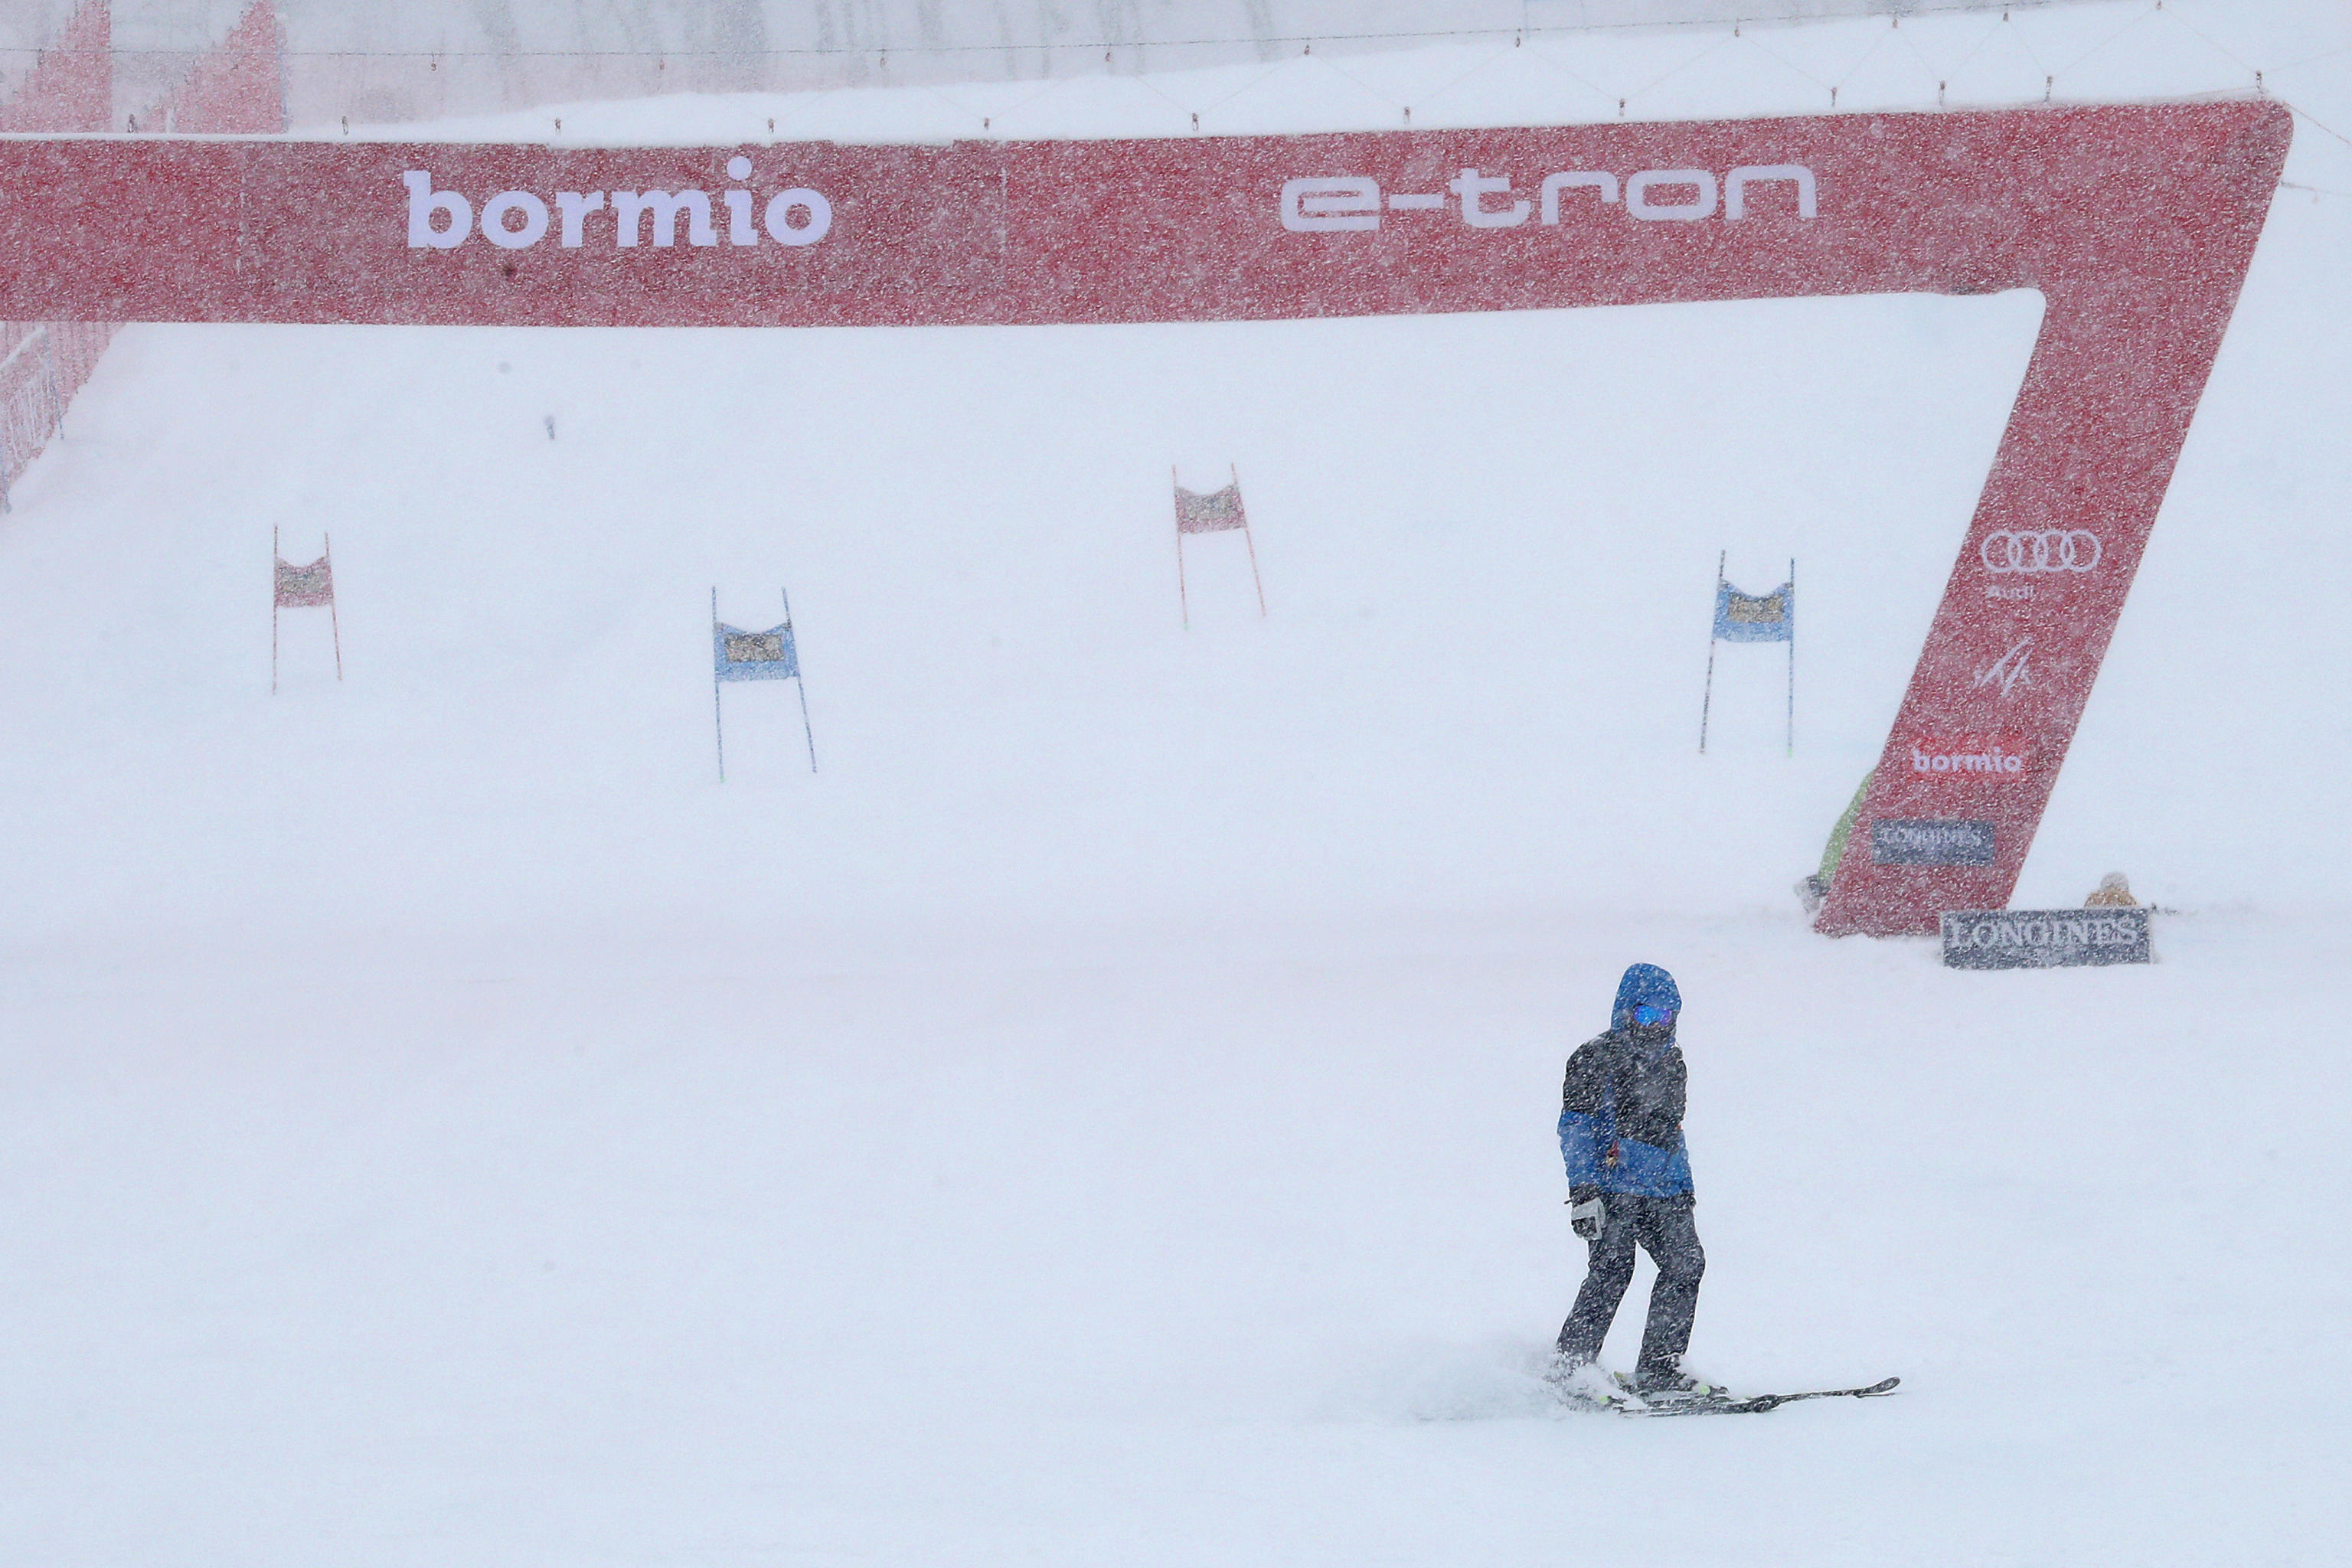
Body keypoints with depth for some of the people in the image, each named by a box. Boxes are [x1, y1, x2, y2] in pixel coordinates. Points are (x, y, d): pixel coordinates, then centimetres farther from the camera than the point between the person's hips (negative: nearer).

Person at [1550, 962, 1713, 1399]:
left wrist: (1684, 1190, 25)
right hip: (1613, 1187, -7)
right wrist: (1583, 1191, -17)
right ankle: (1569, 1368, -10)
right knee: (1612, 1270, -15)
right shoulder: (1598, 1058, -3)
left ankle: (1659, 1370, 1)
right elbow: (1576, 1128, -8)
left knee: (1685, 1264, -3)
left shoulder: (1670, 1061, 20)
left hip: (1664, 1190, 7)